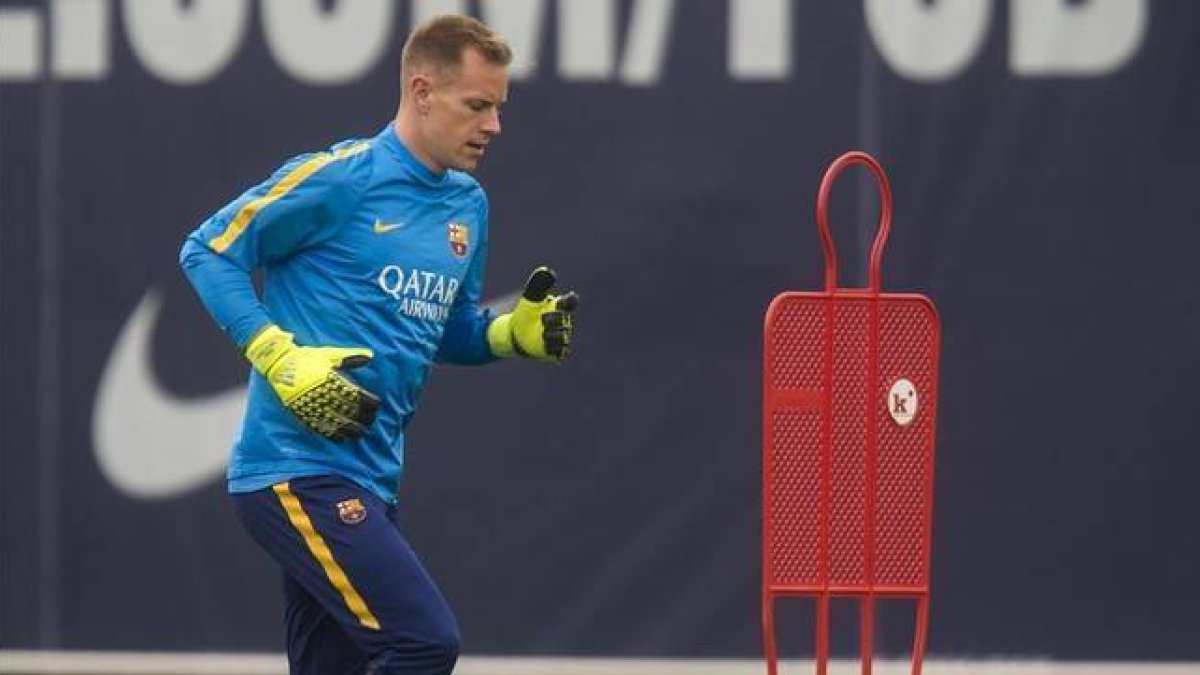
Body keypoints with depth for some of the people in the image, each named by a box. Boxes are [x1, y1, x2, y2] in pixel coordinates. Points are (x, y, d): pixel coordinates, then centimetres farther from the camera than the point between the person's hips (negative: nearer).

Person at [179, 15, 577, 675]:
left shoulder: (469, 206, 14)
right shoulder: (339, 178, -10)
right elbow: (207, 251, -6)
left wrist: (515, 332, 4)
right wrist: (281, 359, -16)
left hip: (368, 482, 9)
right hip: (299, 468, -9)